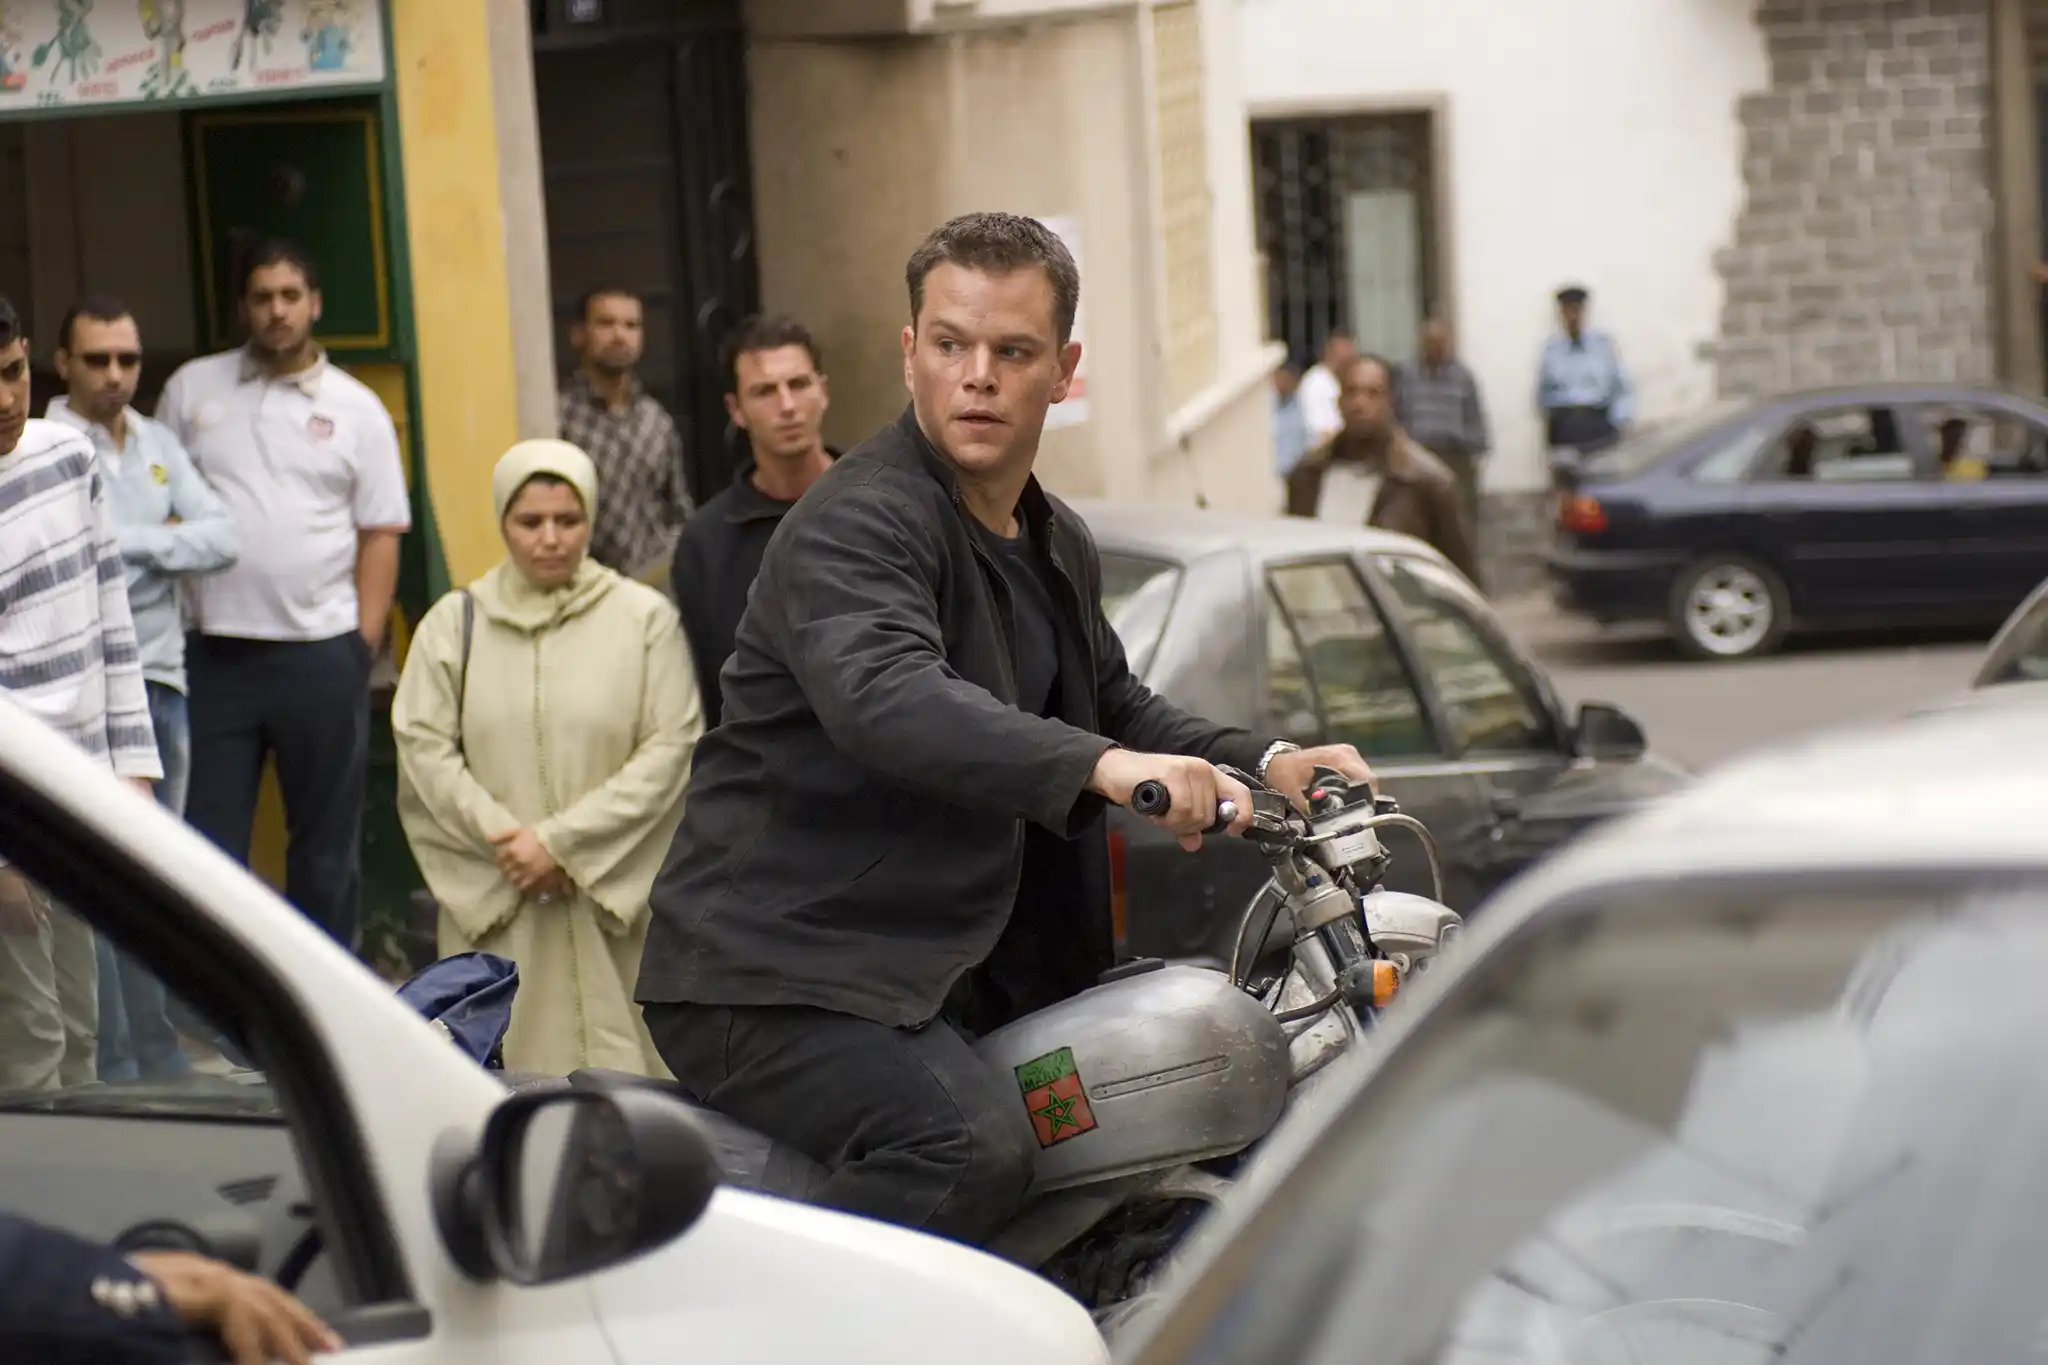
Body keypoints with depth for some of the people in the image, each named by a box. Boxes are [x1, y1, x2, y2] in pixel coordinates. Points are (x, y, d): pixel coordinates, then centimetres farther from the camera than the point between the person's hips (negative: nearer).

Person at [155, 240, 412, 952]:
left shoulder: (355, 408, 4)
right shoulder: (191, 389, 6)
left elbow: (380, 535, 3)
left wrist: (364, 644, -5)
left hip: (320, 653, 0)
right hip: (214, 651, 1)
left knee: (326, 838, 8)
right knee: (207, 839, 2)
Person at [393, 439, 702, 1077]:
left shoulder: (643, 618, 3)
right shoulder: (454, 623, 9)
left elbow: (672, 745, -4)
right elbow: (424, 747, 2)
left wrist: (563, 840, -10)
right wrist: (505, 842, -10)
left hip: (616, 893, -1)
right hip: (493, 904, 1)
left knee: (615, 1063, -6)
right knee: (499, 1064, -3)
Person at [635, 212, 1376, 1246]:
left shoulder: (1058, 545, 16)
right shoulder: (856, 523, -15)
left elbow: (1116, 706, 30)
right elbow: (884, 697, -35)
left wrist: (1263, 765, 10)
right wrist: (1099, 767, -49)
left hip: (960, 962, 10)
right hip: (776, 975, -9)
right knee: (970, 1149, -34)